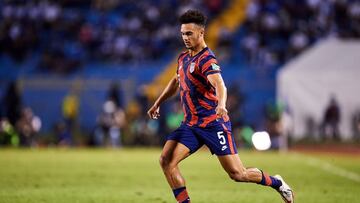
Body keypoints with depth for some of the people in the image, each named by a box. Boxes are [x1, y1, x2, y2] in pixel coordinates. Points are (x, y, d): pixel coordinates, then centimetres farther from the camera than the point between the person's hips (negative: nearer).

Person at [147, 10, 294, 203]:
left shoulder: (207, 60, -16)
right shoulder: (183, 58, 10)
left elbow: (219, 85, -34)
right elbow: (176, 82, 31)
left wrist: (221, 104, -54)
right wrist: (157, 103, 34)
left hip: (213, 123, -7)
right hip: (190, 124, 7)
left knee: (237, 174, -5)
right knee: (166, 160, -13)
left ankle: (276, 182, 22)